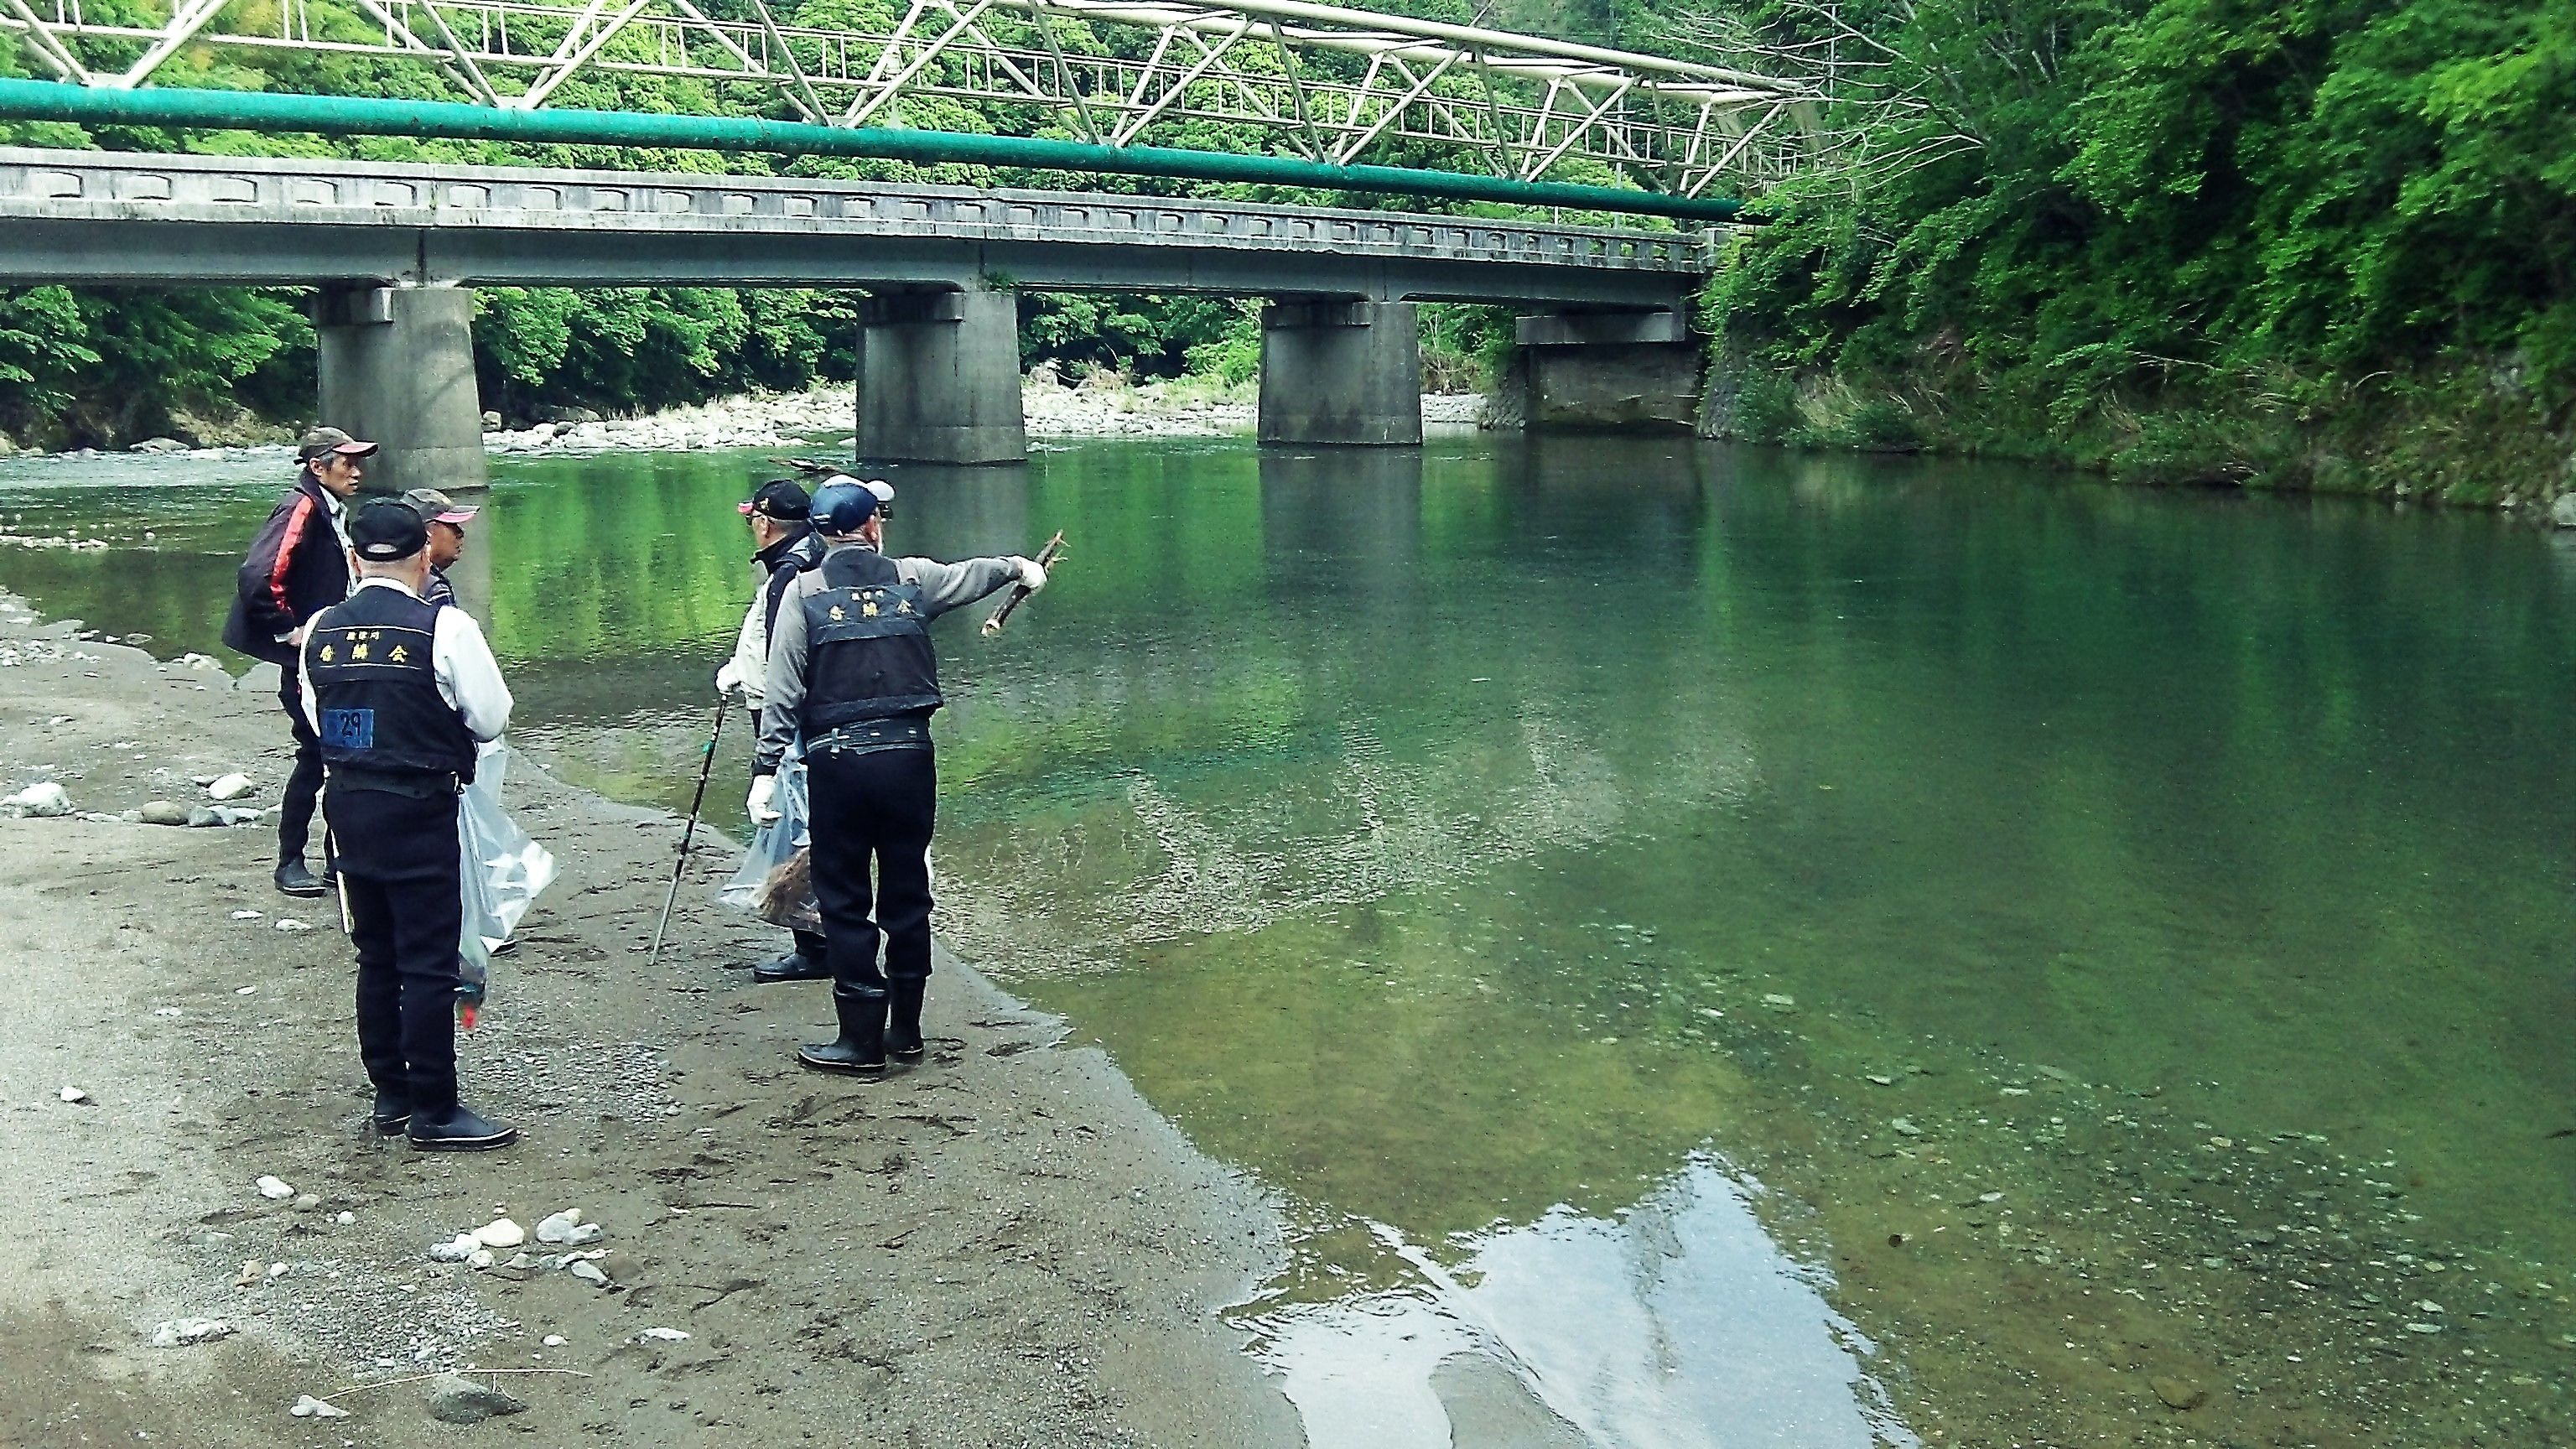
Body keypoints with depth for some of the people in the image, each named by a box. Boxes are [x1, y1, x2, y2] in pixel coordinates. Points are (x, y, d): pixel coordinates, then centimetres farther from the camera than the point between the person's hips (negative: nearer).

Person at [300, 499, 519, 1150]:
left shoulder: (321, 631, 2)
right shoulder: (445, 628, -14)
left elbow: (318, 720, 11)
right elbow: (491, 719, -9)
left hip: (347, 804, 6)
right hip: (420, 810, -6)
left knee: (375, 955, 16)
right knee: (428, 961, 0)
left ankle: (389, 1095, 25)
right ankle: (433, 1112, 5)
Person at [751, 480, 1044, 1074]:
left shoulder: (803, 591, -1)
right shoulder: (912, 578, 6)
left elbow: (783, 691, -7)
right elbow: (970, 574, 27)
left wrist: (766, 769, -7)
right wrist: (1021, 566, 47)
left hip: (835, 759, -2)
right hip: (908, 754, 2)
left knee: (844, 899, 5)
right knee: (907, 892, 13)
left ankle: (863, 1038, 7)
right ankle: (906, 1028, 22)